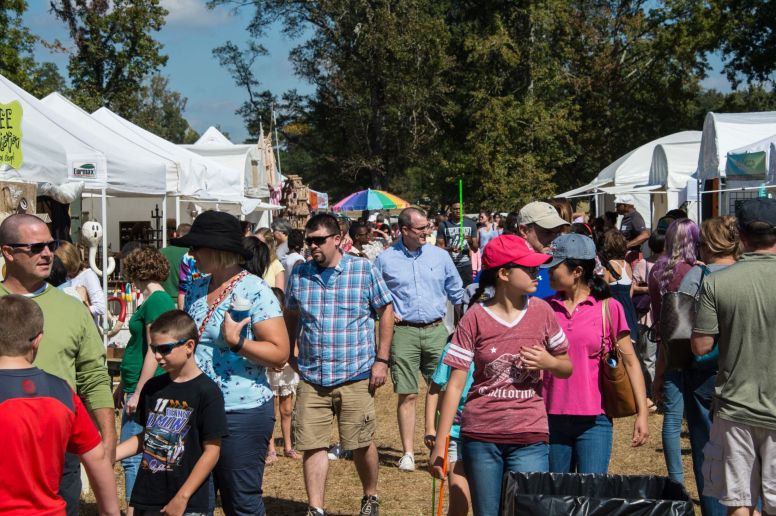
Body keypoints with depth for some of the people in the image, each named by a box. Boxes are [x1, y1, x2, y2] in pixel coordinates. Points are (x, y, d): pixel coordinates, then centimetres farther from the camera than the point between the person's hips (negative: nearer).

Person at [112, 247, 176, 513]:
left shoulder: (156, 301, -15)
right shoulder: (155, 299, 16)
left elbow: (153, 351, -20)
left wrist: (138, 392, -18)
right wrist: (124, 385, 25)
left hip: (145, 390, -10)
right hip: (139, 387, 10)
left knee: (132, 456, -8)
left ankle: (133, 510, -5)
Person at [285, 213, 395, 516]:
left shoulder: (364, 271, -3)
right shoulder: (299, 274, 5)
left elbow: (386, 312, 1)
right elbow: (291, 315, 19)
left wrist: (381, 360, -3)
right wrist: (289, 353, 10)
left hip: (355, 377, -2)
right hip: (311, 379, 2)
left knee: (362, 444, 8)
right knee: (312, 445, 2)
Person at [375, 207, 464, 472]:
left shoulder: (440, 256, 8)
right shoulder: (386, 259, 3)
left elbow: (457, 293, 16)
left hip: (436, 331, 2)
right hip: (404, 332, -2)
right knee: (407, 395, 0)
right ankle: (408, 453, 7)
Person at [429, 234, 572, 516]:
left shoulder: (541, 311, 1)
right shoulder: (476, 318, -6)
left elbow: (567, 367, 12)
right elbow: (455, 384, -6)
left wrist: (548, 362, -11)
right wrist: (439, 445, -9)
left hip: (529, 439, 1)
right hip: (481, 437, -1)